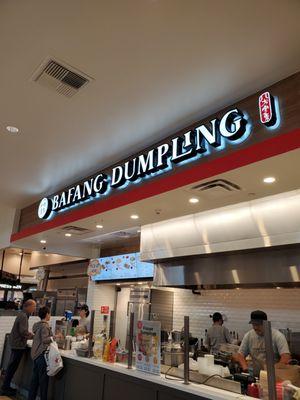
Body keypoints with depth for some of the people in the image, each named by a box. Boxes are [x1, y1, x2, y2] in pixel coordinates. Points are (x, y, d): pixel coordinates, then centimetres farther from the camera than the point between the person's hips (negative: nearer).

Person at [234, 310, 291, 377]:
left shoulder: (278, 336, -6)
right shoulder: (248, 336, 4)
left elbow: (286, 357, -13)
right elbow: (240, 355, 7)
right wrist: (245, 367, -11)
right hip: (255, 376, 3)